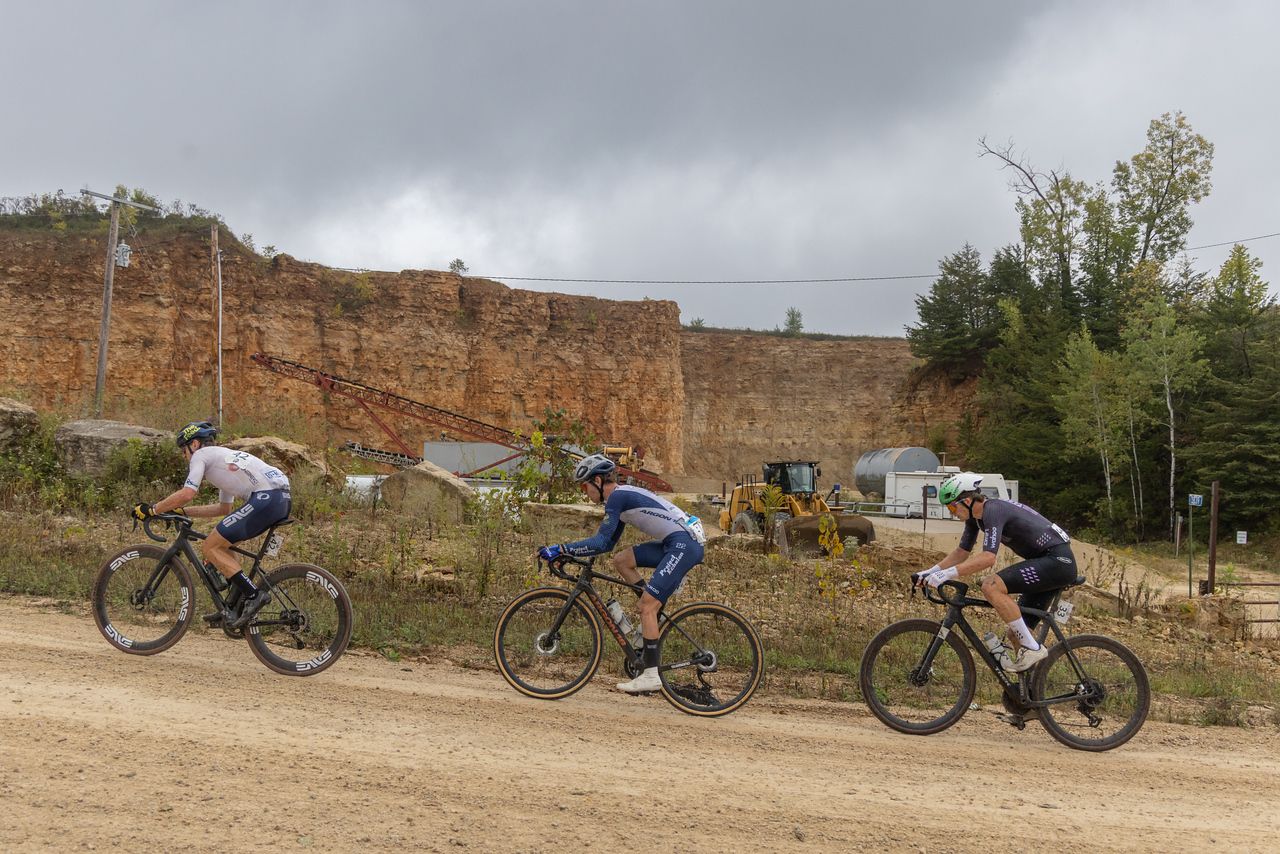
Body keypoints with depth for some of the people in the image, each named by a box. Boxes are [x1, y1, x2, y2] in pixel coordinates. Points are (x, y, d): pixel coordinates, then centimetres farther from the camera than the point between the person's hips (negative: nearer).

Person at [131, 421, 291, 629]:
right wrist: (183, 511, 40)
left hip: (266, 497, -9)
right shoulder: (224, 457, 35)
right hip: (283, 498, 9)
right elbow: (224, 508, 39)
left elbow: (187, 494, -6)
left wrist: (151, 510, 6)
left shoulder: (201, 455, 8)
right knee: (221, 544, 21)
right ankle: (236, 609, 19)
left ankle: (254, 595, -7)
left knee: (210, 547, -1)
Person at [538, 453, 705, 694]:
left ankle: (651, 675, -9)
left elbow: (601, 542, -16)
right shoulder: (622, 495, 19)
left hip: (684, 544, -10)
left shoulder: (617, 496, -10)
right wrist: (570, 553, 18)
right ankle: (655, 614, 13)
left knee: (646, 607, -11)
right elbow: (607, 543, 23)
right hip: (673, 543, 10)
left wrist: (560, 550, -15)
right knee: (621, 560, 12)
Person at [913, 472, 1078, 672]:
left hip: (1058, 560, -10)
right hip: (1047, 565, 10)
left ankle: (1032, 648, -17)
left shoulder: (993, 510, -21)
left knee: (991, 586, -25)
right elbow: (962, 552, 16)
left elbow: (988, 558, -33)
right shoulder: (975, 515, 7)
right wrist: (931, 571, 4)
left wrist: (947, 574, -35)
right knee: (1016, 635, 7)